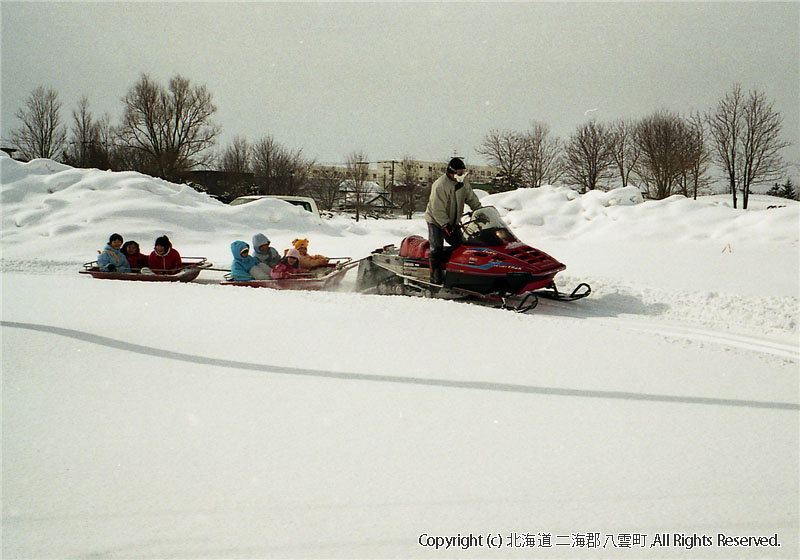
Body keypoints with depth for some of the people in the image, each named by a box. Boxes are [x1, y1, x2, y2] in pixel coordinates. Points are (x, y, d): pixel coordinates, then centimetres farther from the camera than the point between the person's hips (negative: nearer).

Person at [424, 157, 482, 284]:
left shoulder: (463, 183, -2)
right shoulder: (440, 186, -26)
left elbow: (471, 198, 12)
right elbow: (437, 209, -27)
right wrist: (446, 225, -29)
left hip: (453, 222, 7)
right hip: (436, 221, -7)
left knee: (460, 245, 4)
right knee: (437, 248, -12)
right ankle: (435, 274, -6)